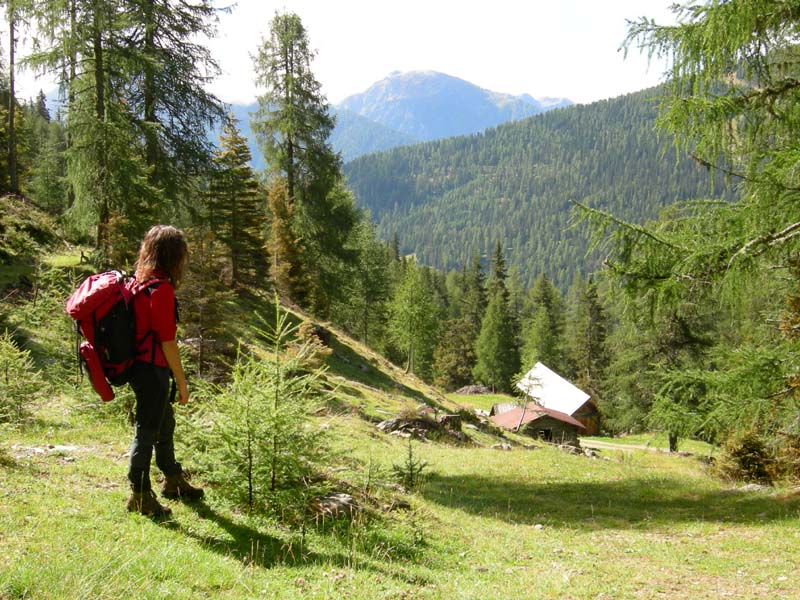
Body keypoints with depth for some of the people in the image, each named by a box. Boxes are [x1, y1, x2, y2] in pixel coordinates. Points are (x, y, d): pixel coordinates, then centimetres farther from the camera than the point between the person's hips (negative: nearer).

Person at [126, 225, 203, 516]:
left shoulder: (141, 282, 8)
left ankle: (173, 481, 39)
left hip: (142, 367, 10)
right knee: (147, 431, 2)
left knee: (165, 424, 23)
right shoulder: (161, 288, -20)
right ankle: (139, 495, 14)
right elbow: (167, 341, -20)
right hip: (152, 371, -10)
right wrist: (182, 382, -13)